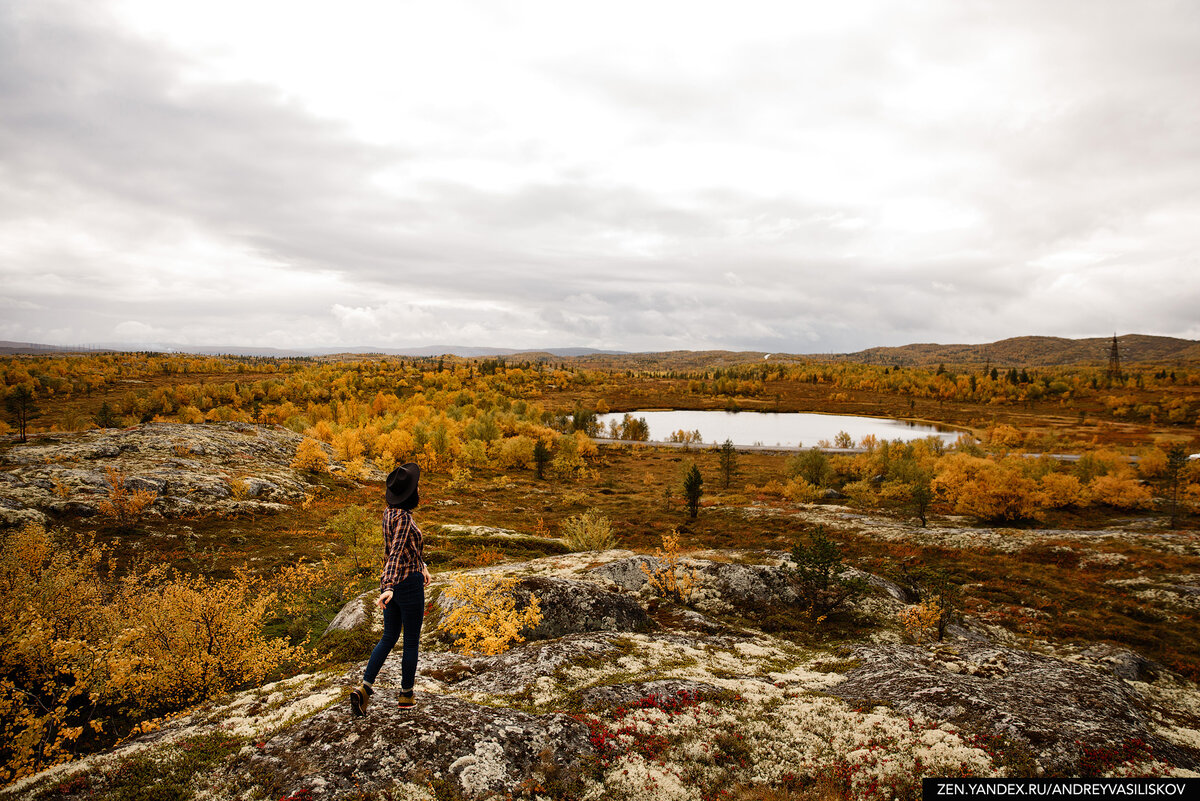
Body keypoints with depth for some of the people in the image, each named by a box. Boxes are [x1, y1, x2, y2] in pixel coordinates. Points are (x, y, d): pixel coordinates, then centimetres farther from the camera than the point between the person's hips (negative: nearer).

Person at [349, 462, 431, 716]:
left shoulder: (390, 512, 6)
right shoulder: (403, 517, -21)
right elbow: (395, 553, -30)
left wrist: (422, 566, 27)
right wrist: (388, 588, -37)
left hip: (391, 583, 8)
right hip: (408, 583, -8)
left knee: (389, 638, 19)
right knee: (411, 641, 9)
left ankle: (364, 687, 8)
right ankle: (406, 695, 22)